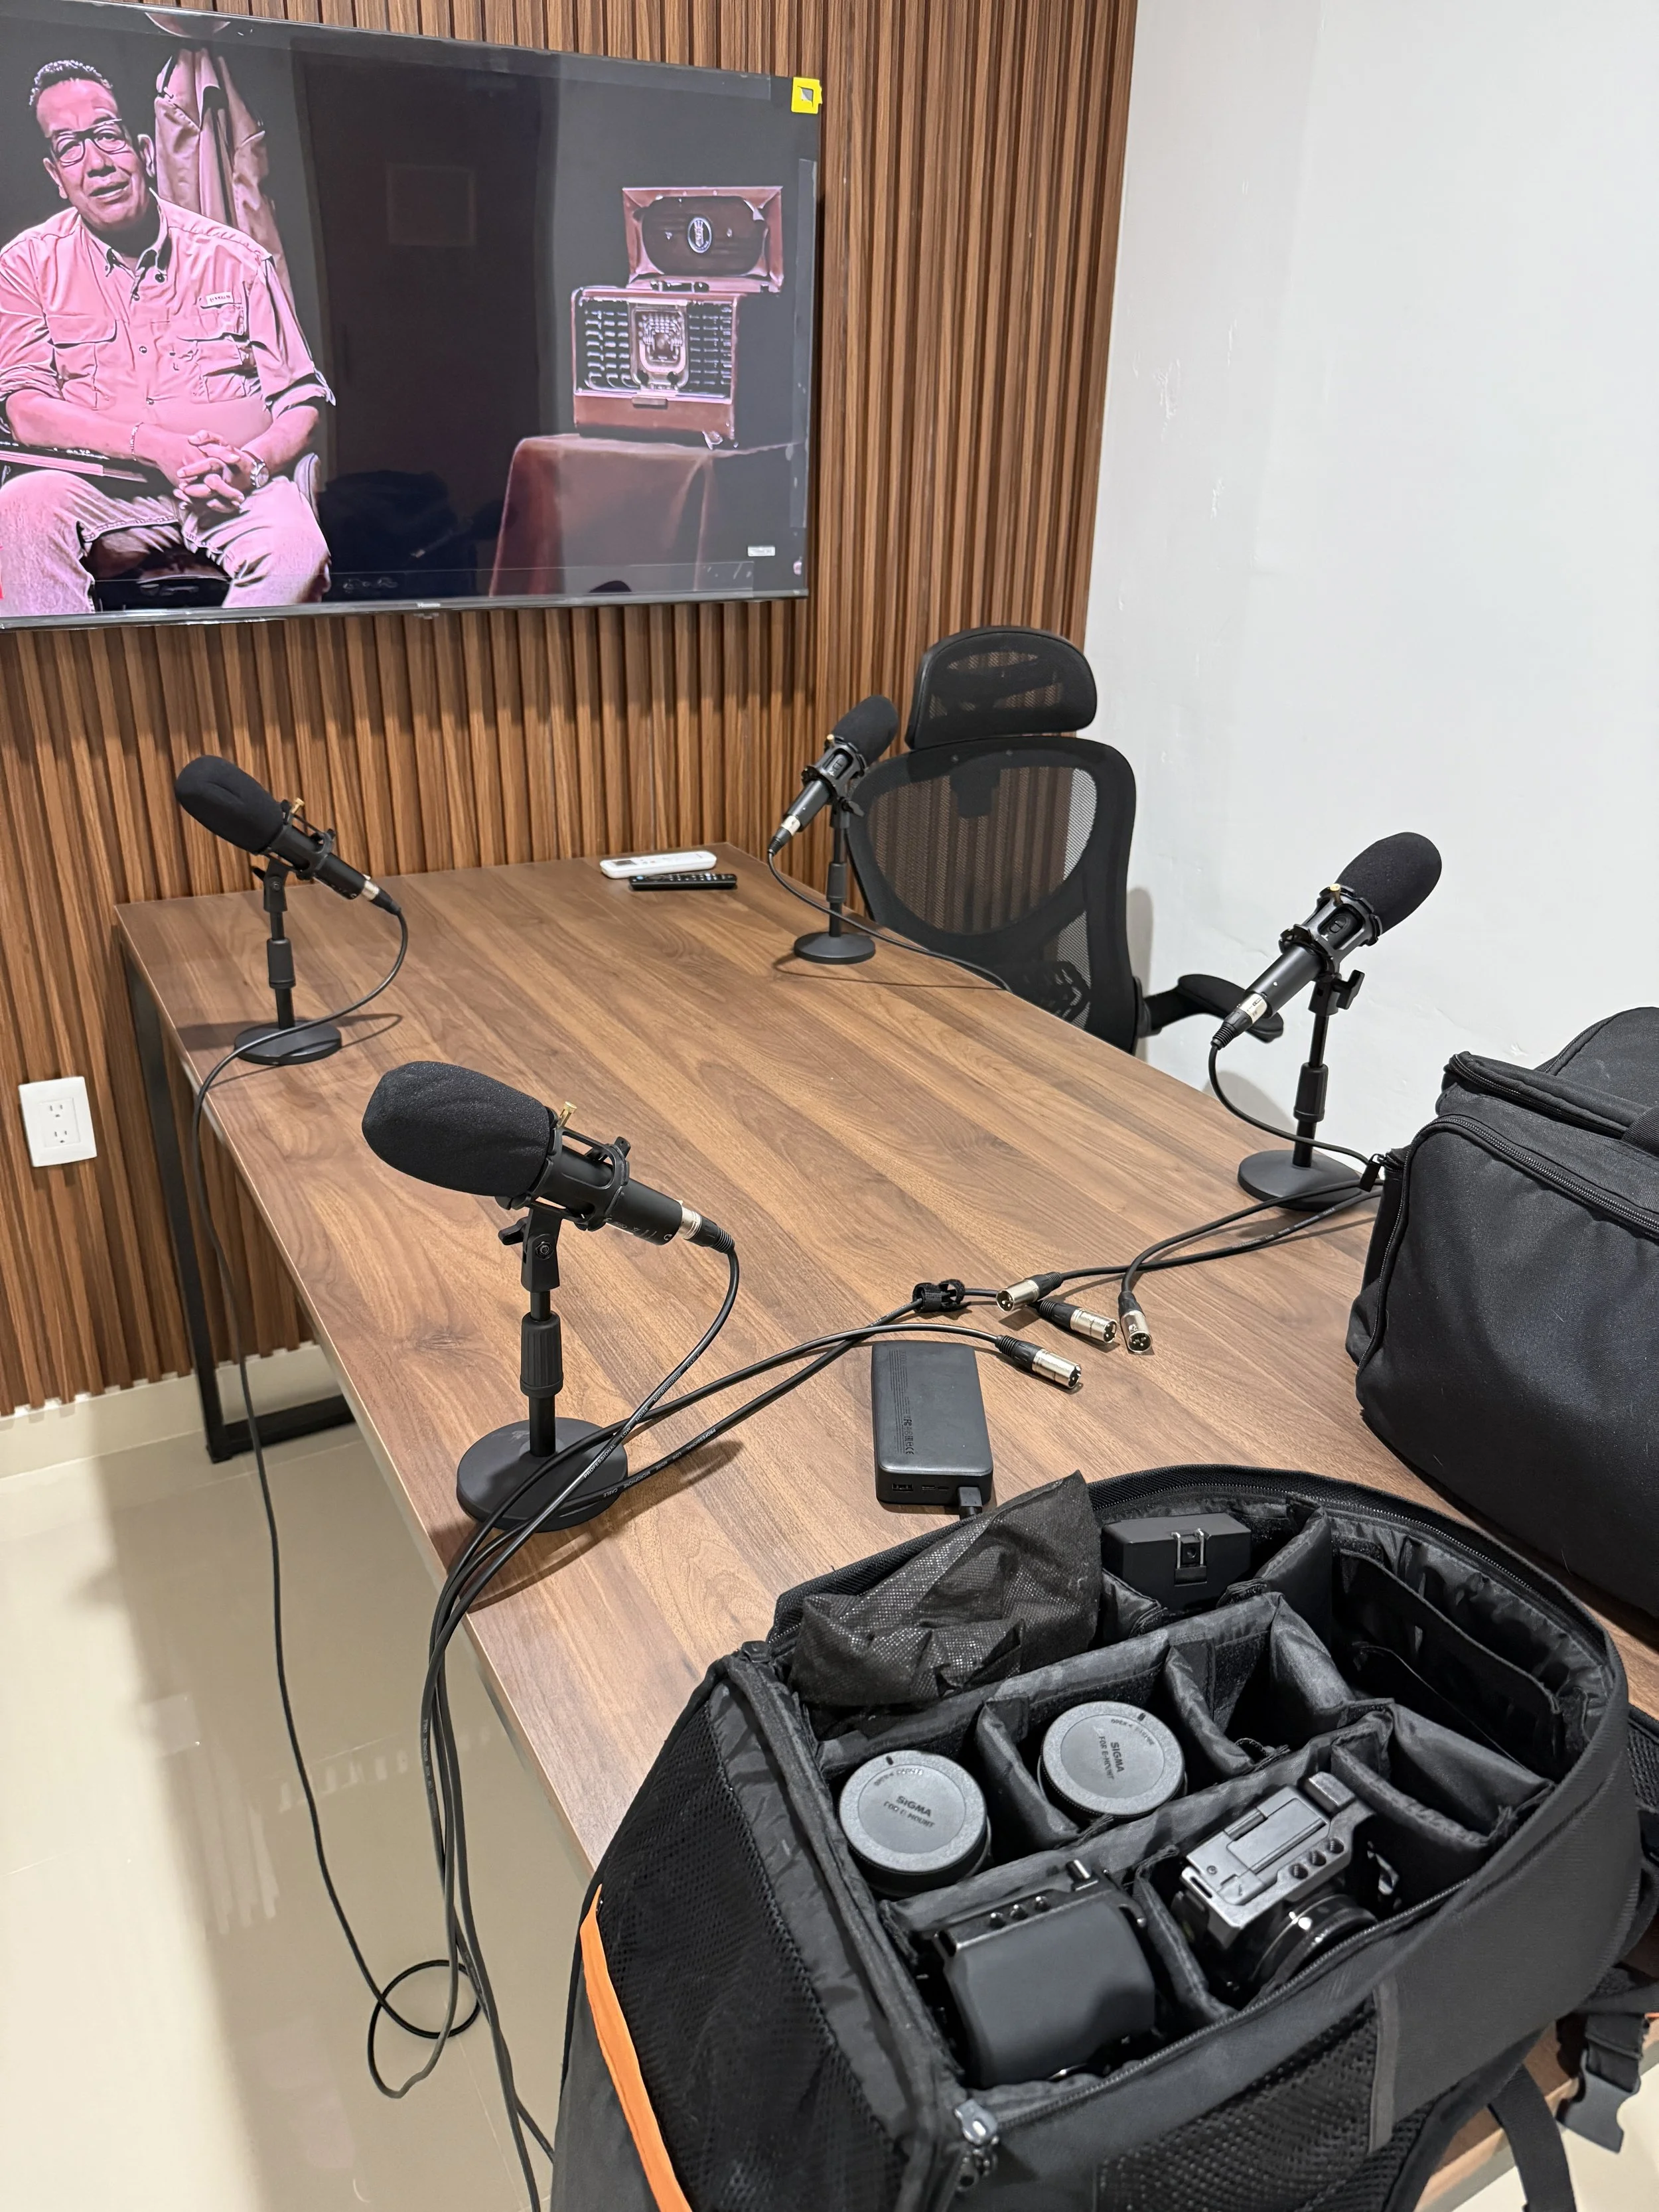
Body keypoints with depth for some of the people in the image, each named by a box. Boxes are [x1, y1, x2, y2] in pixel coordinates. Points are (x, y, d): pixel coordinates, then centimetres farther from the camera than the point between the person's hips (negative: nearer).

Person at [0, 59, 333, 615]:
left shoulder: (236, 259, 7)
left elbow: (303, 401, 6)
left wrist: (251, 464, -17)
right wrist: (155, 445, -18)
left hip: (230, 484, 0)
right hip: (98, 484, 1)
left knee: (295, 545, -32)